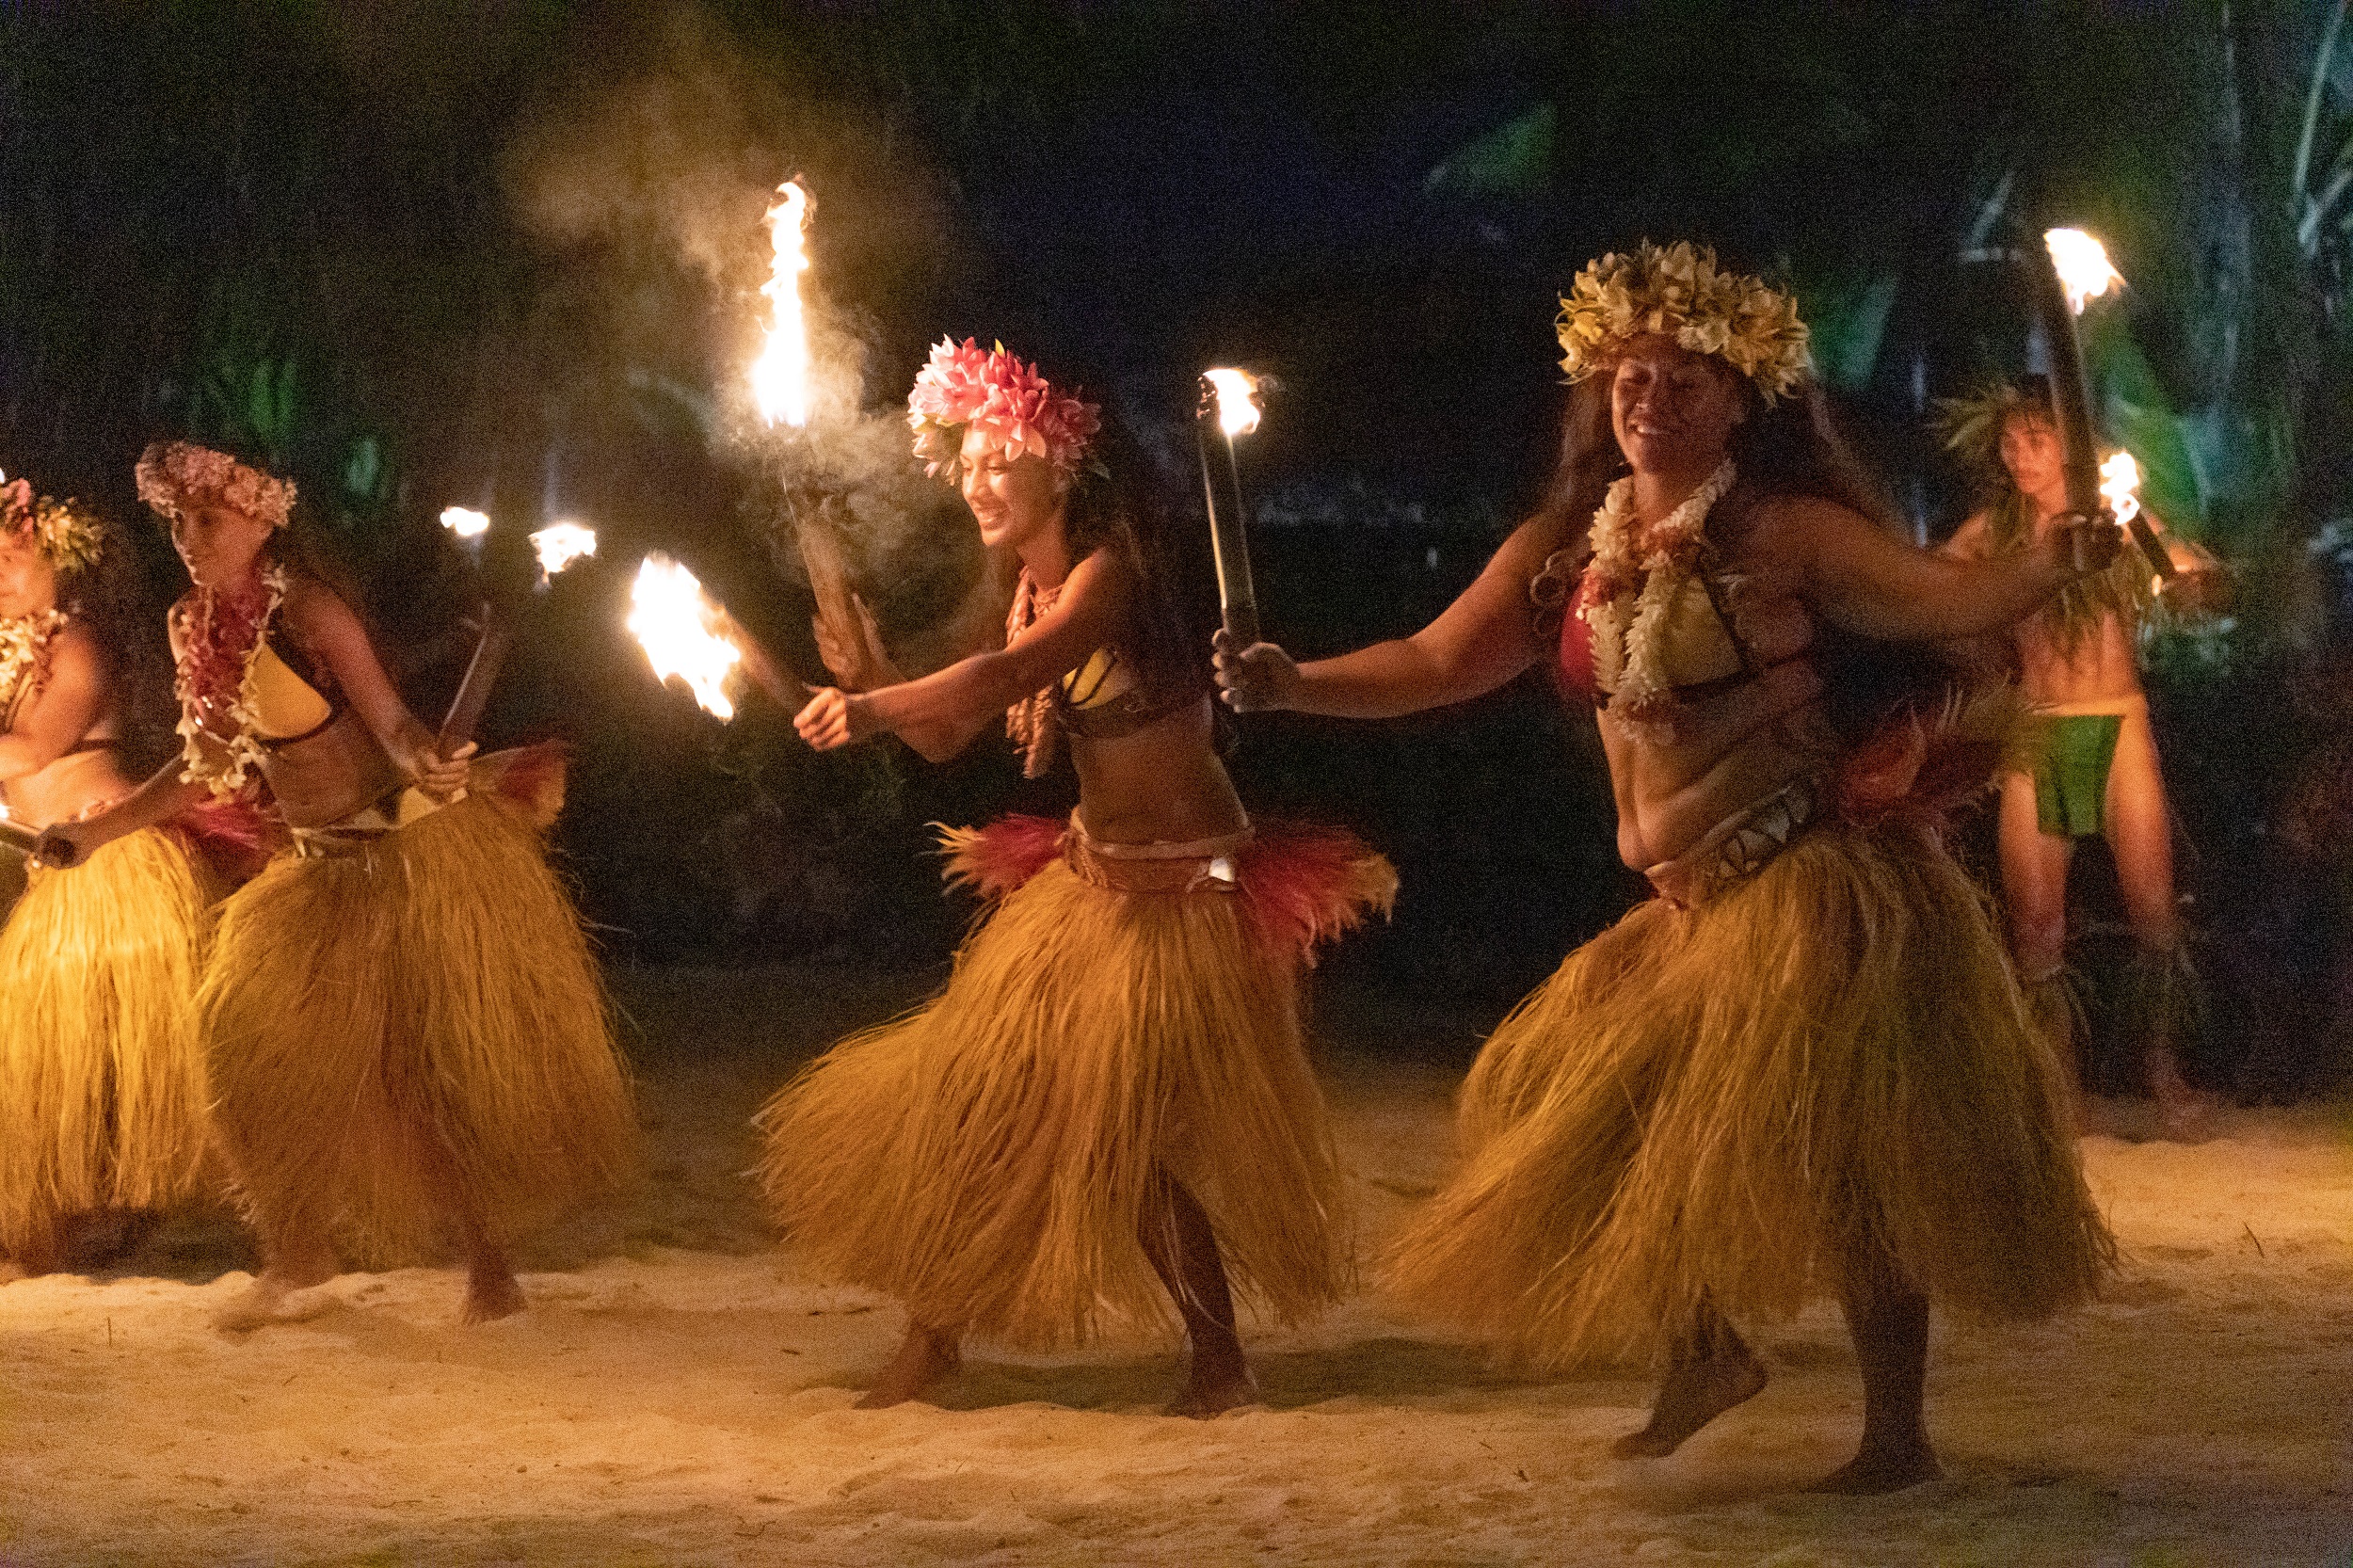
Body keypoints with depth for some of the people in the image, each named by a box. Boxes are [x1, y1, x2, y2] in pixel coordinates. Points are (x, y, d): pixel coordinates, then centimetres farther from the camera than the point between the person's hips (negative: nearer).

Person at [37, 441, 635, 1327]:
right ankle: (297, 1263, 10)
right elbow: (205, 771, 11)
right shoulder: (195, 628, 1)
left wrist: (425, 766, -49)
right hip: (330, 867, 7)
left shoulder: (305, 610, -20)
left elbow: (390, 720, -27)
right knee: (259, 1036, 0)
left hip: (423, 849, -7)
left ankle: (489, 1259, 13)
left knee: (456, 1057, -2)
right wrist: (96, 831, 9)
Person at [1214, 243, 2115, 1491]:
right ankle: (1702, 1352, 31)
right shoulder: (1565, 551, 6)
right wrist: (1292, 684, -9)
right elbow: (1435, 663, 4)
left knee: (1842, 1159, -7)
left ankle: (1897, 1430, 3)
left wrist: (2057, 559, -35)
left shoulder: (1784, 534, -10)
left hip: (1811, 888, -7)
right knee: (1608, 1121, 12)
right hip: (1688, 906, 7)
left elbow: (1946, 598, -18)